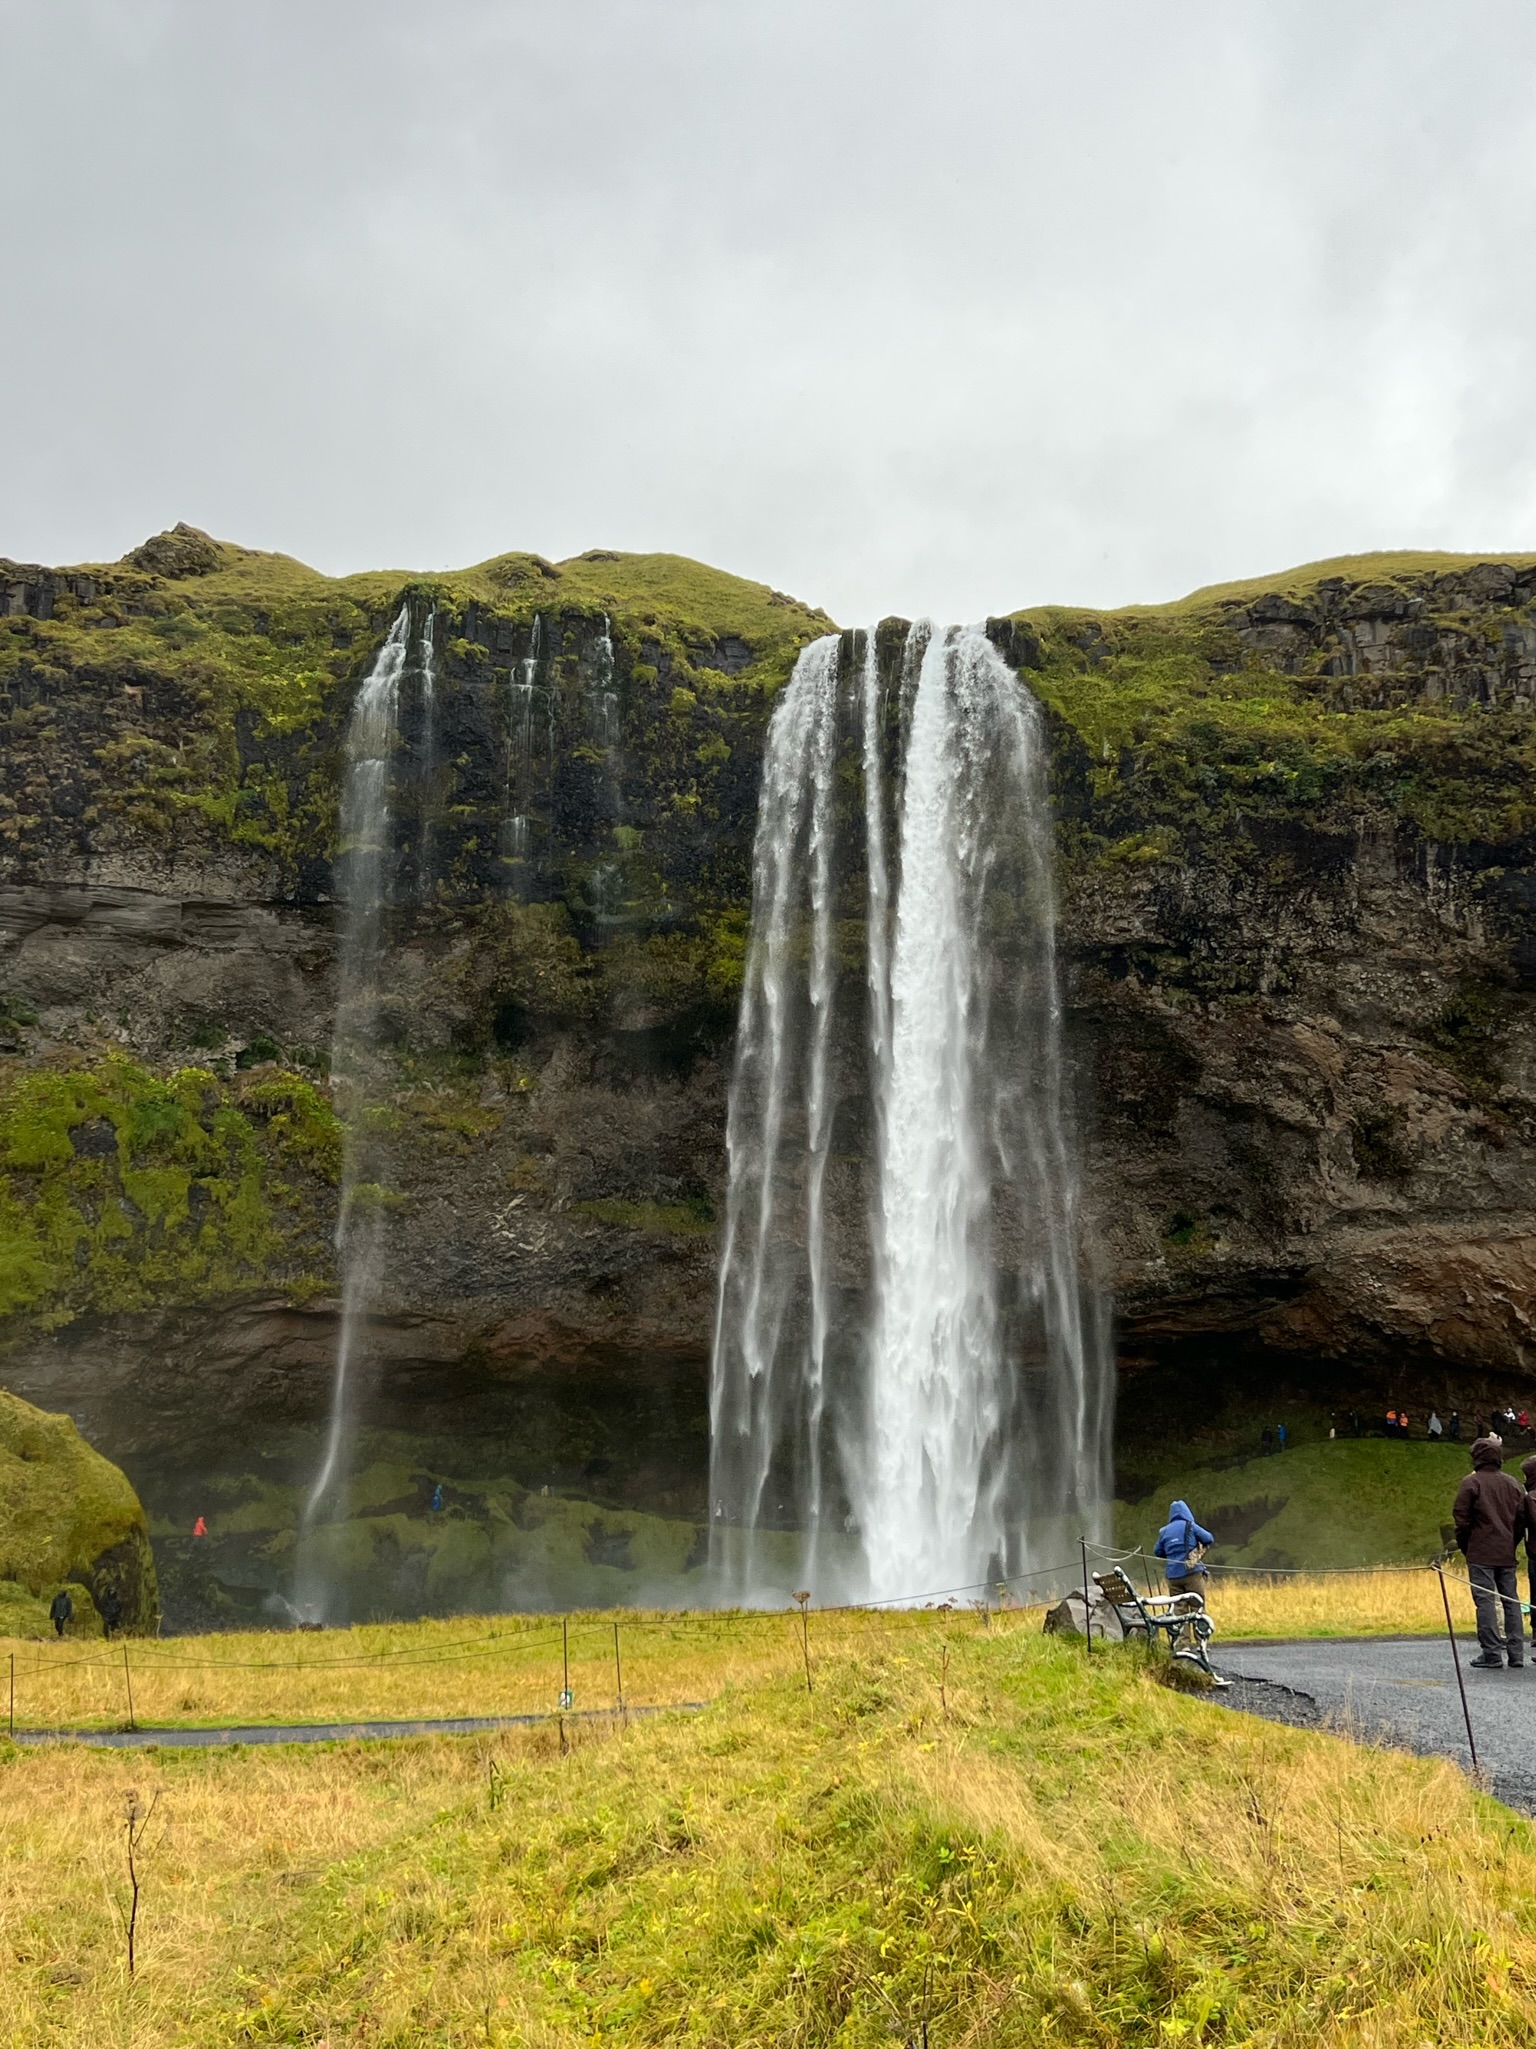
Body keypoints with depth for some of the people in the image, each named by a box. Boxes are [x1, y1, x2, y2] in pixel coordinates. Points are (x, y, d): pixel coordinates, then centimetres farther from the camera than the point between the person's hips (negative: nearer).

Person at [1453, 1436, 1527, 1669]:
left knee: (1486, 1601, -3)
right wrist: (1511, 1543, 18)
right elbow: (1522, 1518, 10)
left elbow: (1462, 1518, -8)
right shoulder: (1513, 1483, 7)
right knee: (1511, 1601, 11)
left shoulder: (1472, 1482, -8)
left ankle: (1491, 1654, -5)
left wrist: (1465, 1546, 5)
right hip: (1507, 1554, 5)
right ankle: (1516, 1654, 12)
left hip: (1480, 1553, -5)